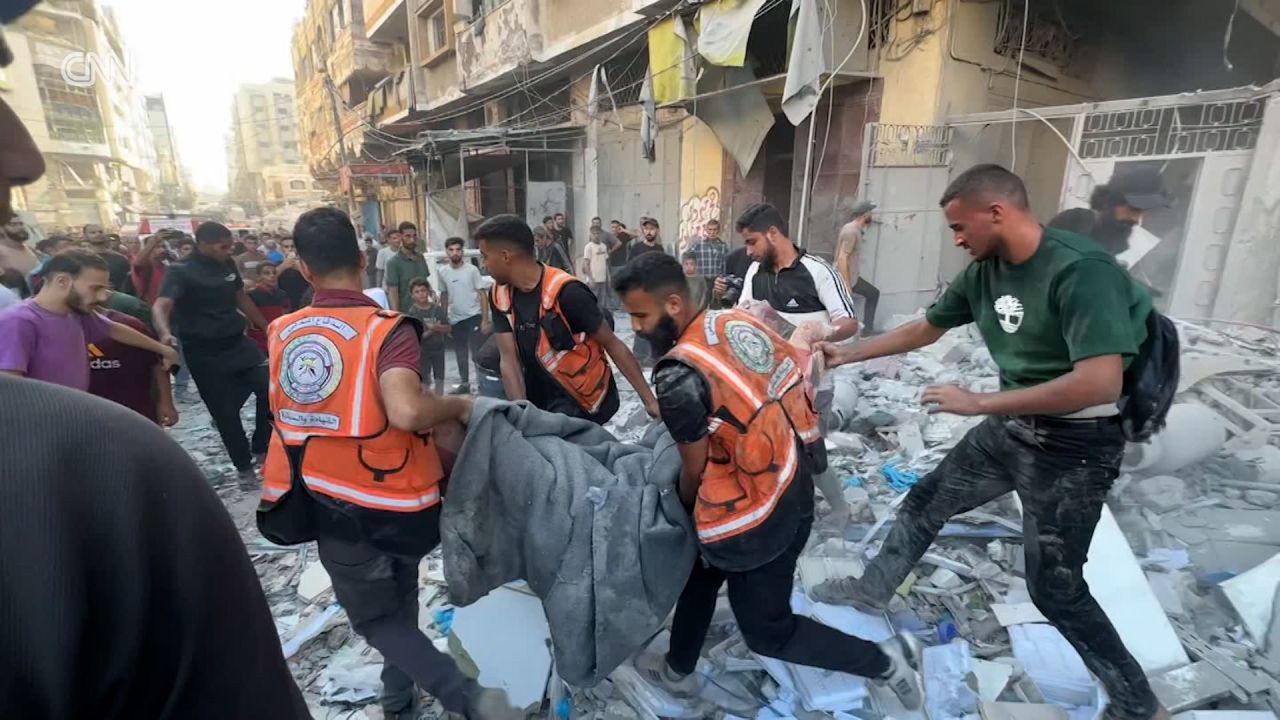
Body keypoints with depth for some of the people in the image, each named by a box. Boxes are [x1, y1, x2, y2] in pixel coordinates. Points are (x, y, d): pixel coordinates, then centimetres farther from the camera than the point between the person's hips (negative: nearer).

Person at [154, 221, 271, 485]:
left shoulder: (228, 265, 3)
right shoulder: (181, 271, -13)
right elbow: (161, 306, -28)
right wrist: (165, 332, -48)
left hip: (237, 343, 5)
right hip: (204, 352, -4)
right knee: (224, 411, 4)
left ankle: (260, 447, 16)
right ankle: (244, 466, 21)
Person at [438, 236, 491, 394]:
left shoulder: (472, 270, -8)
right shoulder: (443, 272, 3)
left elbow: (483, 294, -8)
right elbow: (444, 295, 13)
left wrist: (485, 320, -13)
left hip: (474, 316, -5)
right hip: (455, 319, 5)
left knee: (478, 352, -6)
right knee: (460, 354, 16)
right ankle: (465, 383, 30)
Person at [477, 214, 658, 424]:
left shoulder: (565, 292, -25)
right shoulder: (499, 296, -5)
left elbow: (613, 344, -19)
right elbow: (509, 360, -8)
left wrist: (649, 401, -21)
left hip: (582, 401, -6)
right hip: (541, 398, 7)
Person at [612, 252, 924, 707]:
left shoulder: (678, 377, -26)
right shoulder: (740, 320, -2)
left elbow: (695, 470, -13)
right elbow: (801, 374, 8)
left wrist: (680, 509, 9)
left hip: (756, 515, -9)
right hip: (795, 483, 9)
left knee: (767, 630, 14)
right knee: (701, 570, 26)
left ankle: (885, 661, 27)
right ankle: (678, 671, 47)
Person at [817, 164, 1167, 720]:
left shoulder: (1081, 270, -26)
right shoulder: (984, 272, -3)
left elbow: (1100, 382, -34)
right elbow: (924, 330, 9)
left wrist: (975, 403, -28)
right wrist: (847, 355, 9)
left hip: (1074, 444, -7)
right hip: (1010, 428, 7)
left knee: (1054, 588, 5)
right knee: (925, 502, 16)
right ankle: (873, 588, 38)